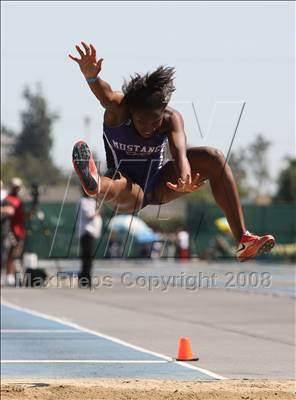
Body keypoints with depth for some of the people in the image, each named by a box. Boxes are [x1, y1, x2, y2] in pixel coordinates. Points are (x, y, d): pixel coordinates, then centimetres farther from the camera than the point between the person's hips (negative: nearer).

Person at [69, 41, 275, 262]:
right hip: (131, 190, -3)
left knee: (213, 158, -16)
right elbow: (106, 96, -45)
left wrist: (184, 178, -59)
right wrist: (91, 76, -70)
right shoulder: (119, 109, -21)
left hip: (158, 185, 3)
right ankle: (94, 183, -80)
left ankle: (243, 239, -21)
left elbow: (179, 150, -36)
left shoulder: (172, 118, -16)